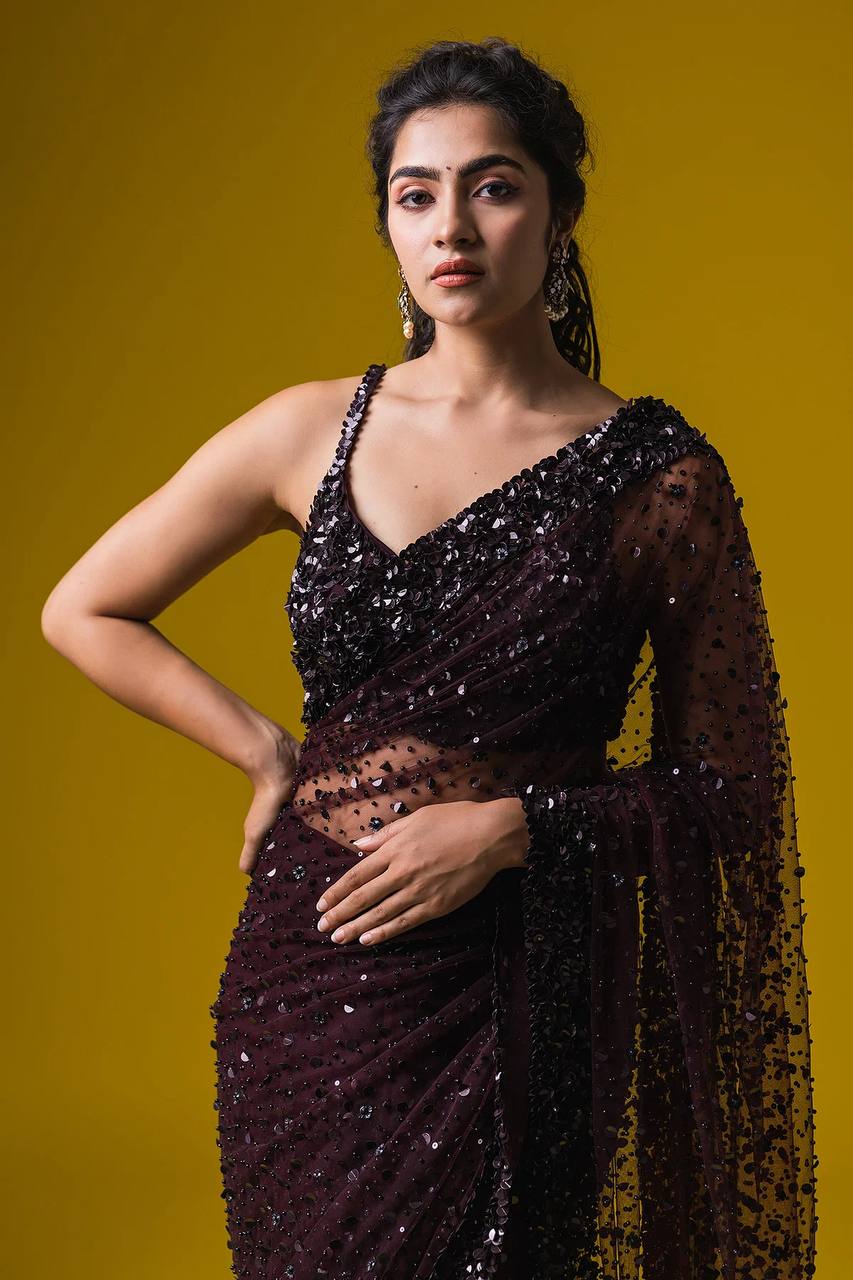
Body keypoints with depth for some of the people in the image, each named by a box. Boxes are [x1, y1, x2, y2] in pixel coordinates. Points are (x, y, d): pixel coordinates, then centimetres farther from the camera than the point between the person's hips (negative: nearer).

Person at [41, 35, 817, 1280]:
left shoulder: (659, 476, -5)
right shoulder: (315, 431, 1)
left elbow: (729, 786, -1)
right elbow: (84, 612, 11)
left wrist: (511, 826, -13)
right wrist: (270, 756, 4)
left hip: (527, 990, -2)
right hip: (313, 969, 3)